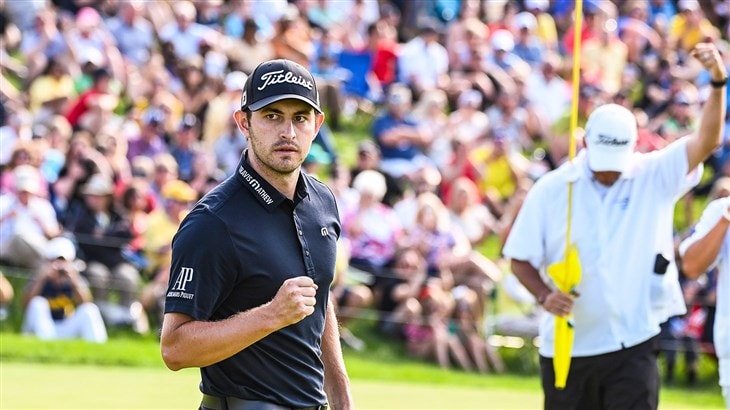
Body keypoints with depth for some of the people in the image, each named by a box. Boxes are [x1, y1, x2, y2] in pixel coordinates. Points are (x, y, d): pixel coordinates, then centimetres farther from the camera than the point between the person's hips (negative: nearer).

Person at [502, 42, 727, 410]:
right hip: (567, 348, 1)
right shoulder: (551, 190, -1)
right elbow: (520, 258, 3)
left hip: (633, 347, -1)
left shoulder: (655, 177, -1)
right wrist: (544, 295, -16)